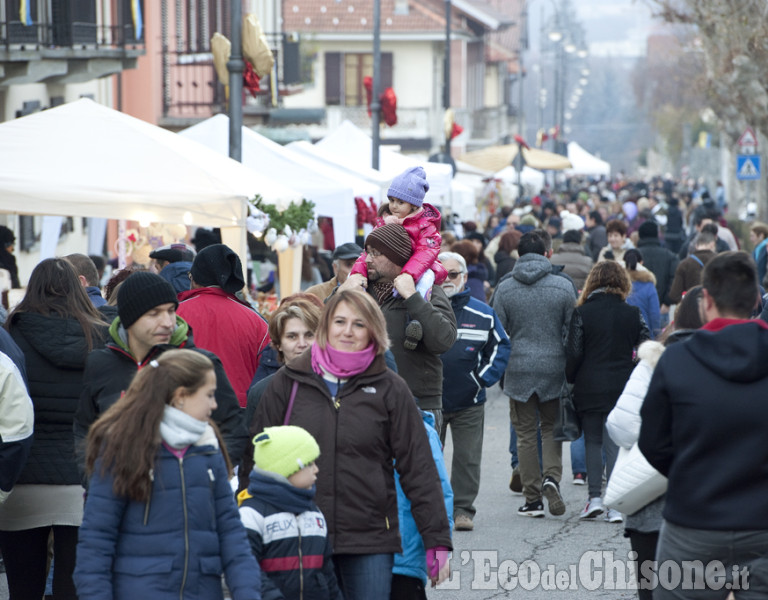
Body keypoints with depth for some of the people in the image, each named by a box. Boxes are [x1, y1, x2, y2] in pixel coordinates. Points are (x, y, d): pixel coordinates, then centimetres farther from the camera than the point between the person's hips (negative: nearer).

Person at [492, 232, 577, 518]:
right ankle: (551, 476, -12)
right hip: (554, 367, 0)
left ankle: (532, 498, 4)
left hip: (518, 368, 0)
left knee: (526, 433, 5)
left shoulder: (504, 288, -2)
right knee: (552, 427, 13)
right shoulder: (563, 286, -3)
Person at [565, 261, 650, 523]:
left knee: (592, 441, 12)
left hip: (589, 388, -1)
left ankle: (594, 497, 6)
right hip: (621, 388, 1)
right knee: (615, 442, 3)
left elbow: (573, 353, -5)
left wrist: (570, 380, 9)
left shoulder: (582, 313, -5)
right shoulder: (632, 314, 0)